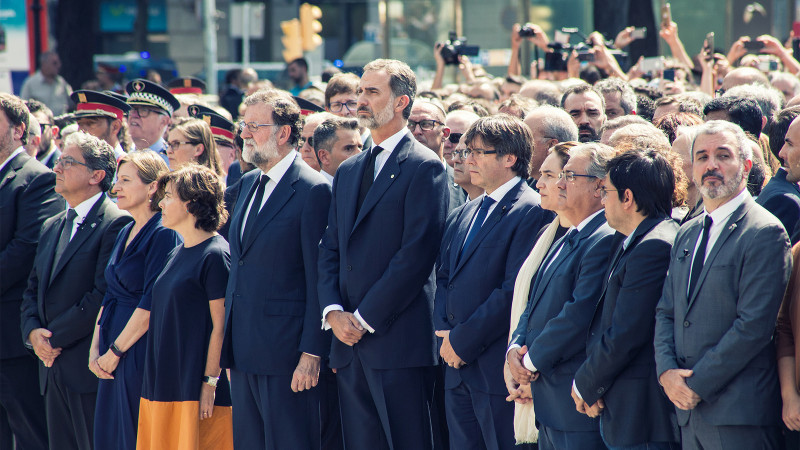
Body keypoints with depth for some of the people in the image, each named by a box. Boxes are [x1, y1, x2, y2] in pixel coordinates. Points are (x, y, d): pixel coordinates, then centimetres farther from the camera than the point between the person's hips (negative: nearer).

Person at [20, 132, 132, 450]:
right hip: (53, 369, 8)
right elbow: (33, 289, 18)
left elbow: (103, 295, -17)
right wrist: (33, 331, -2)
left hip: (89, 367, -8)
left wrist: (54, 337, -13)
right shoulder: (52, 227, 19)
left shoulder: (116, 224, -10)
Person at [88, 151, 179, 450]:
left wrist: (115, 350, -13)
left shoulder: (163, 235, -12)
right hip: (112, 357, 8)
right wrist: (95, 349, 6)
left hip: (141, 350, -8)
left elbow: (152, 304, -17)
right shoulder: (125, 233, 15)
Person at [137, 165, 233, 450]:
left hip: (194, 386, -8)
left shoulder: (215, 255, -10)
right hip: (164, 383, 8)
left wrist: (209, 383, -18)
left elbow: (220, 327, -14)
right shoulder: (177, 254, 15)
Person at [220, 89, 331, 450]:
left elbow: (318, 281, -13)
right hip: (244, 351, 8)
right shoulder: (247, 185, 15)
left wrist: (311, 355, -17)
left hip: (285, 353, -8)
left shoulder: (313, 190, -11)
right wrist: (229, 345, 15)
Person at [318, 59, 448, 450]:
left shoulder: (424, 167, -5)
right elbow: (330, 251, 17)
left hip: (398, 342, -7)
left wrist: (365, 318, -13)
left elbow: (416, 254, -12)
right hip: (349, 344, 7)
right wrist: (333, 311, -1)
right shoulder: (348, 172, 19)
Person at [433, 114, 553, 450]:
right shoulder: (463, 215, 18)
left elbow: (516, 289, -16)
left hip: (497, 368, -8)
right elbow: (444, 279, 18)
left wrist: (463, 339, -14)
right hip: (458, 367, 8)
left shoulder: (532, 212, -10)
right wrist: (445, 332, -1)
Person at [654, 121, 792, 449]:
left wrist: (698, 385, -14)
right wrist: (667, 371, -2)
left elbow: (754, 326, -15)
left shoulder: (765, 233, -8)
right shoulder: (687, 234, 18)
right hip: (689, 411, 7)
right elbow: (665, 313, 17)